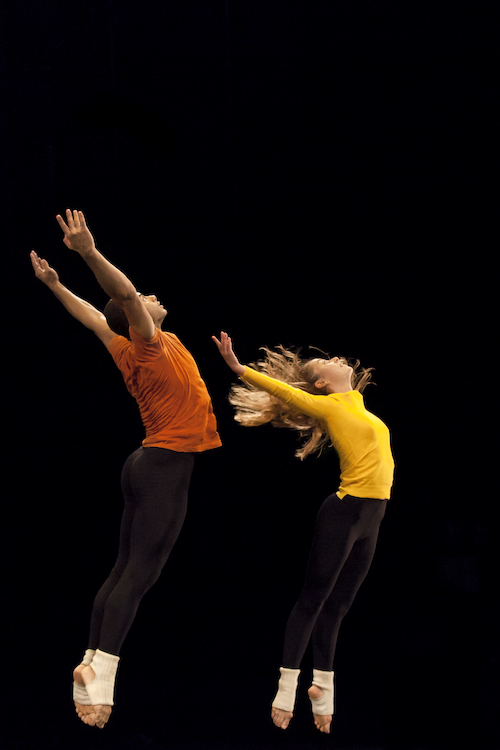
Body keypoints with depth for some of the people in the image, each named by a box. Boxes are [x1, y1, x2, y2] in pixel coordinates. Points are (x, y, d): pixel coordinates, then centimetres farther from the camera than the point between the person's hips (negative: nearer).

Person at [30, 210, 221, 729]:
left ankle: (90, 666, 4)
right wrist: (90, 254, -35)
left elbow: (94, 317, 22)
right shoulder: (151, 345, -12)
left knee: (124, 571, 6)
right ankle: (100, 673, -17)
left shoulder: (128, 349, 9)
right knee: (138, 575, -12)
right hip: (166, 468, -9)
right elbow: (126, 296, -28)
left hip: (148, 466, 9)